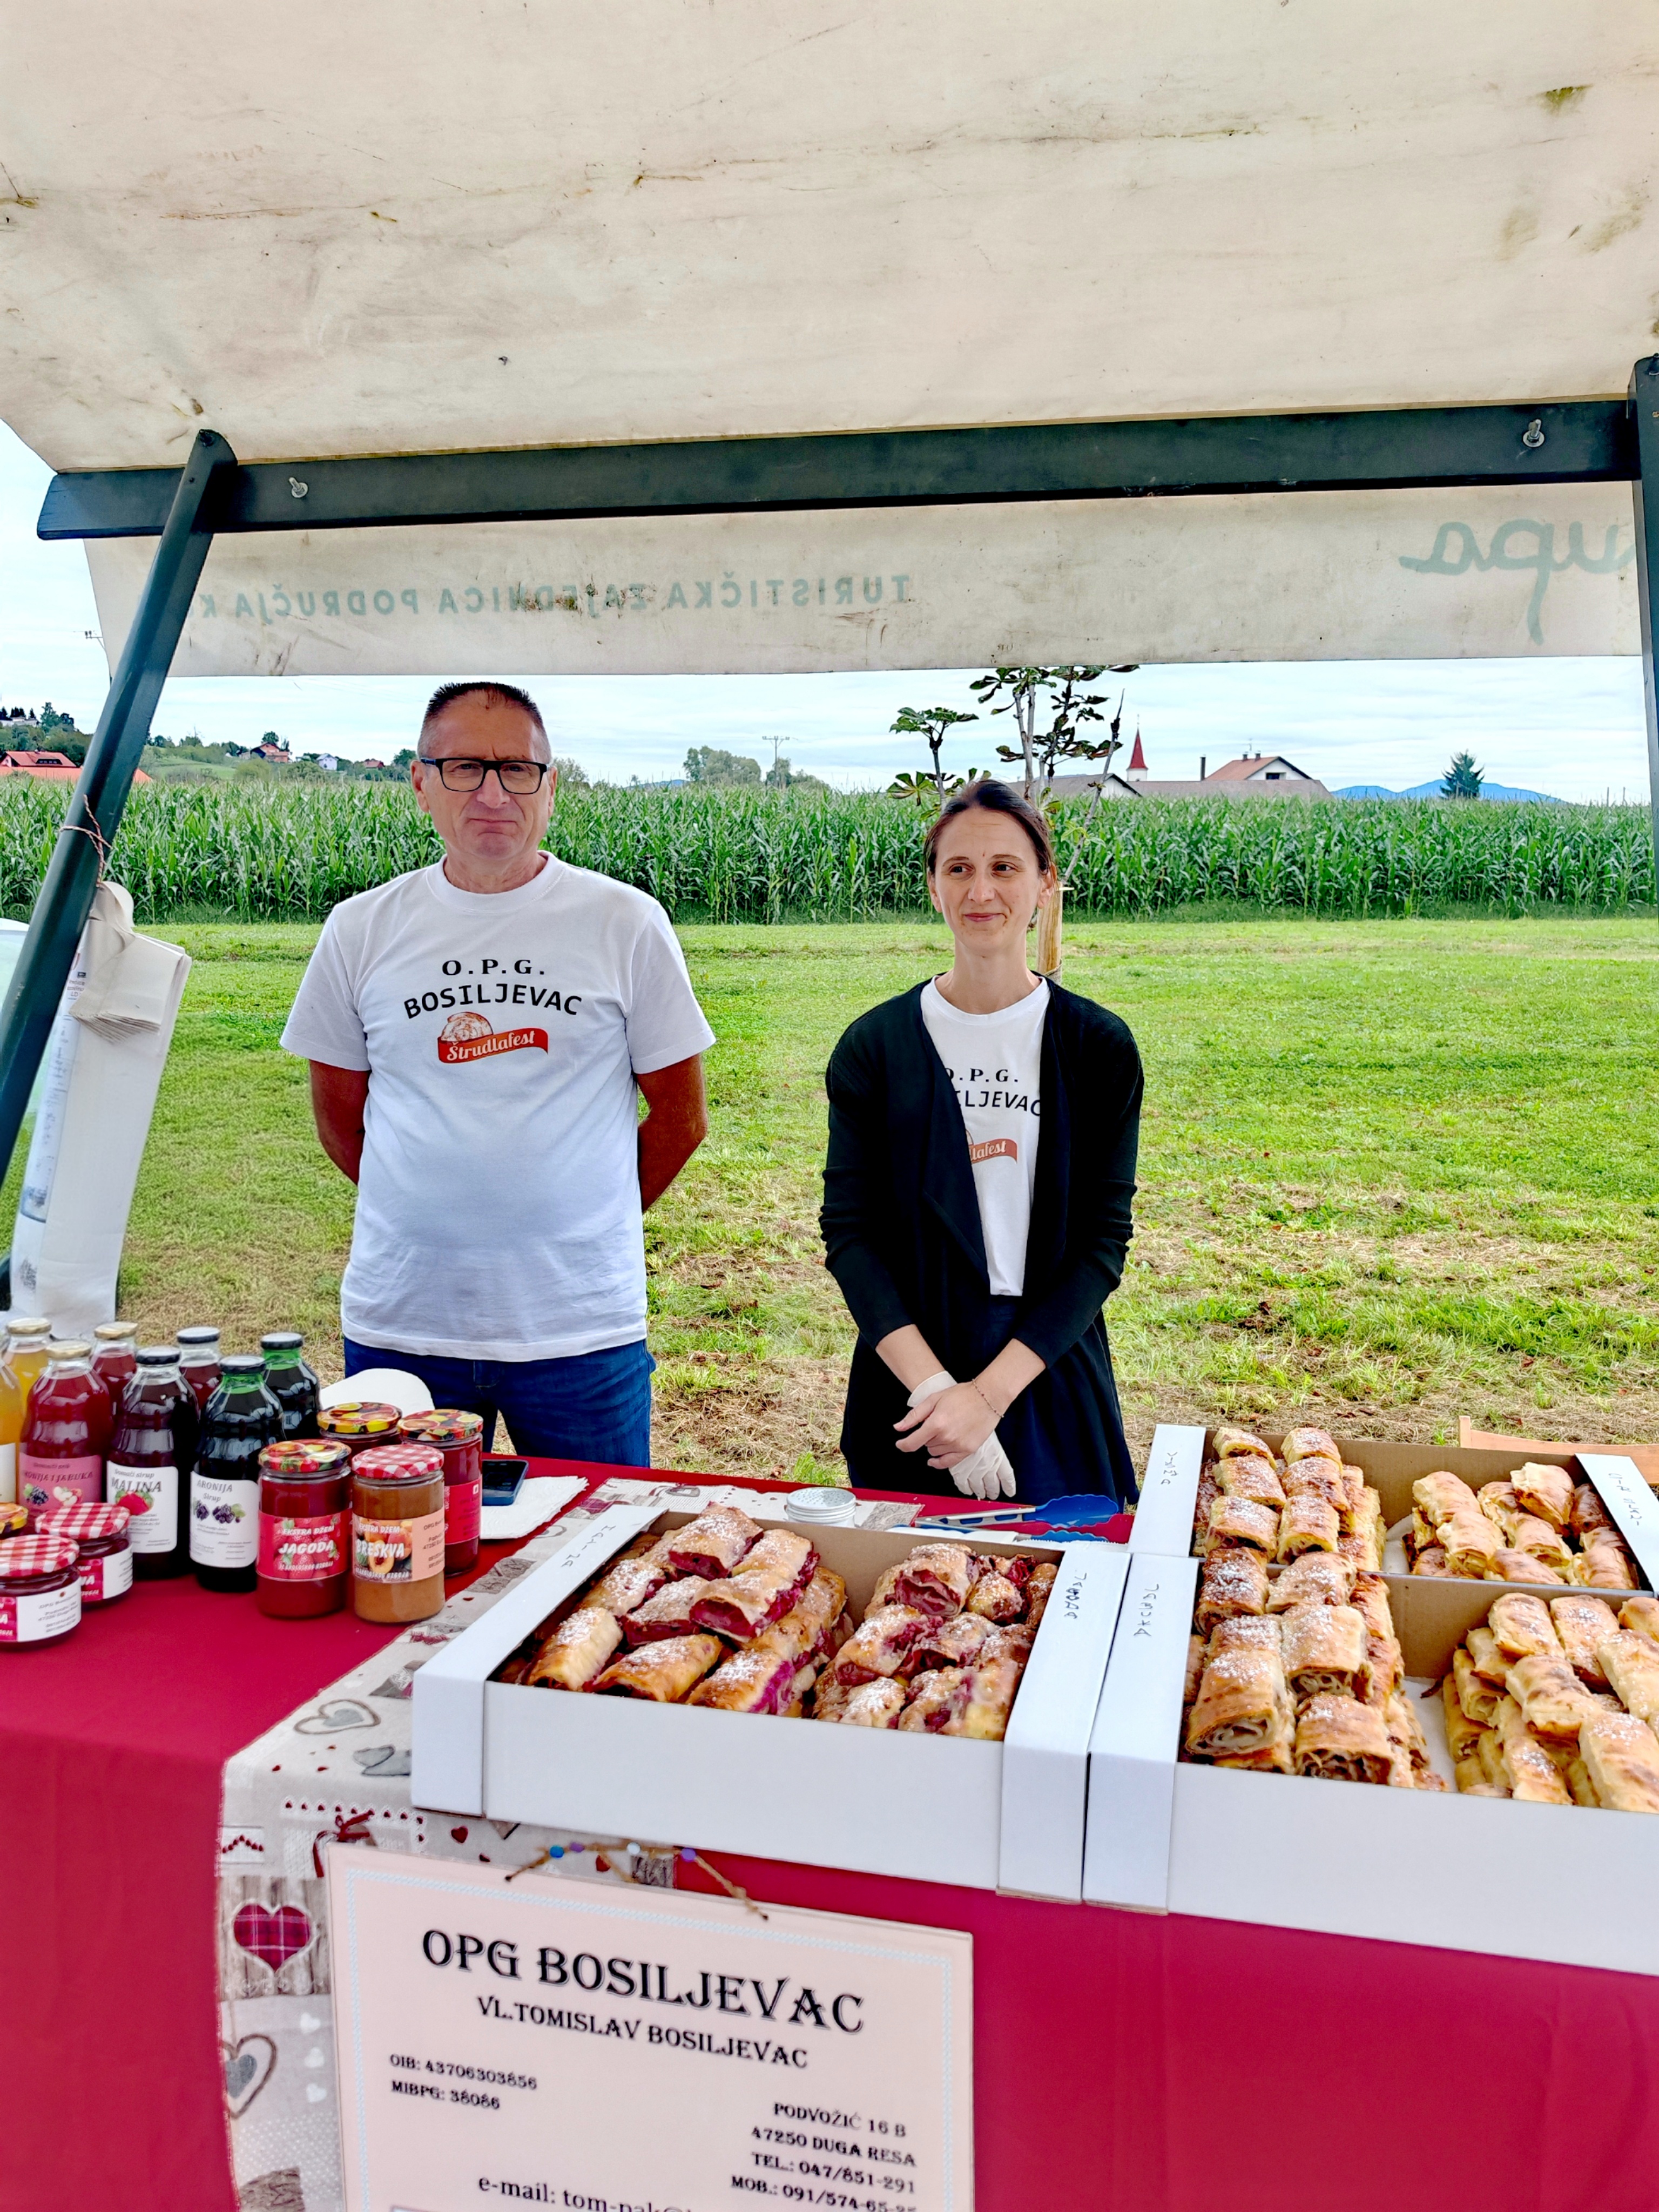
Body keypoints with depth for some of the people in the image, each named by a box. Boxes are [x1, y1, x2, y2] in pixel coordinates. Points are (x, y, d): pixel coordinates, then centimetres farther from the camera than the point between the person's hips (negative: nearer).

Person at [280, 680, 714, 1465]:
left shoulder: (626, 923, -2)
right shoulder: (361, 930, 3)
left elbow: (680, 1116, 4)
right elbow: (338, 1113, 12)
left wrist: (581, 1224, 5)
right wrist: (439, 1218, 9)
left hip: (583, 1331, -1)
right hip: (397, 1323, 2)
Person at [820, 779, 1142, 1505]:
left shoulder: (1099, 1047, -3)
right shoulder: (874, 1046, -1)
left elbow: (1103, 1241, -6)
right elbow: (848, 1231, -5)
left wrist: (991, 1392, -16)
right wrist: (931, 1384, -18)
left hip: (1052, 1380, 0)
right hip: (907, 1386, 1)